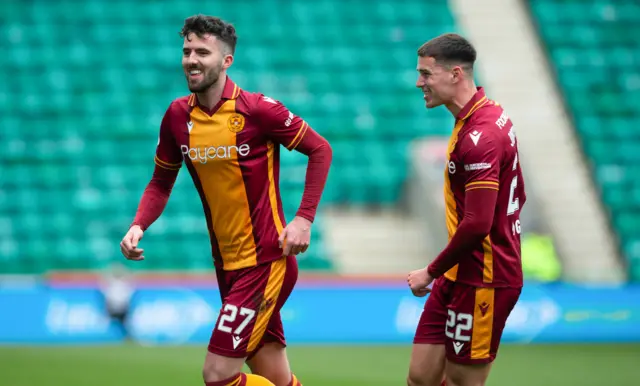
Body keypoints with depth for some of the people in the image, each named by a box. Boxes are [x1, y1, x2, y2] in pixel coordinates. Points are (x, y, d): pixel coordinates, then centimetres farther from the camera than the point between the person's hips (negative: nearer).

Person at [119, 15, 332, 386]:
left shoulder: (256, 109, -13)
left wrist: (304, 219, -14)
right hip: (228, 266, 5)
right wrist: (139, 226, -4)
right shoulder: (178, 116, 3)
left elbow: (320, 149, -5)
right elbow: (161, 182, 14)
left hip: (266, 260, -5)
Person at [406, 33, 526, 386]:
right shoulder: (491, 116, 11)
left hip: (481, 284, -9)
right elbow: (516, 196, 19)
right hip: (460, 276, 9)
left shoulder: (479, 136, -20)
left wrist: (432, 272, -14)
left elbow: (477, 224, -26)